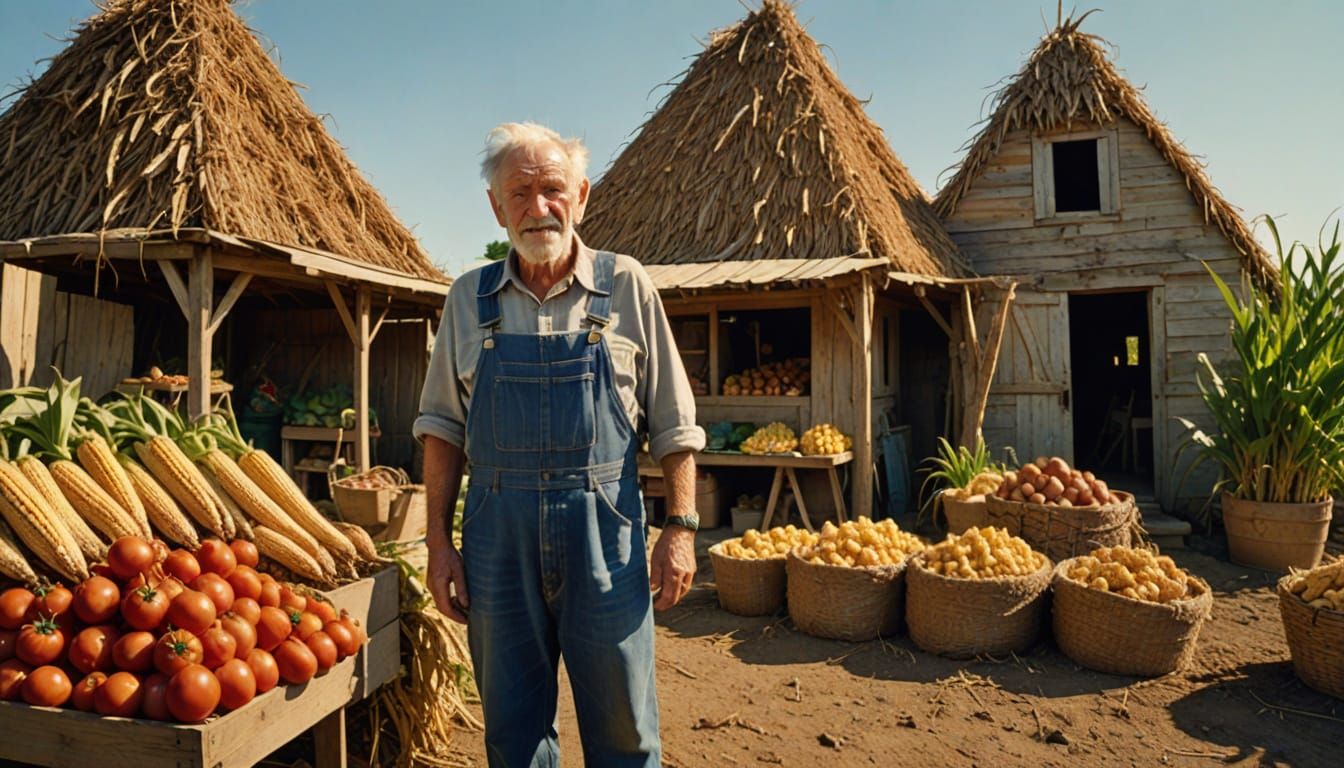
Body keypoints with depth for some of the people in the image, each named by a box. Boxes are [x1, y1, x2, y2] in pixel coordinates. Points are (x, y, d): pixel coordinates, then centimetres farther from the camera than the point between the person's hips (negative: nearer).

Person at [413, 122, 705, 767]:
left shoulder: (626, 285, 0)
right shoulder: (470, 297, 6)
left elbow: (672, 421, 2)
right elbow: (442, 425, 10)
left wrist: (680, 526, -4)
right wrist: (439, 542, 4)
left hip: (604, 526, -2)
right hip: (497, 528, 2)